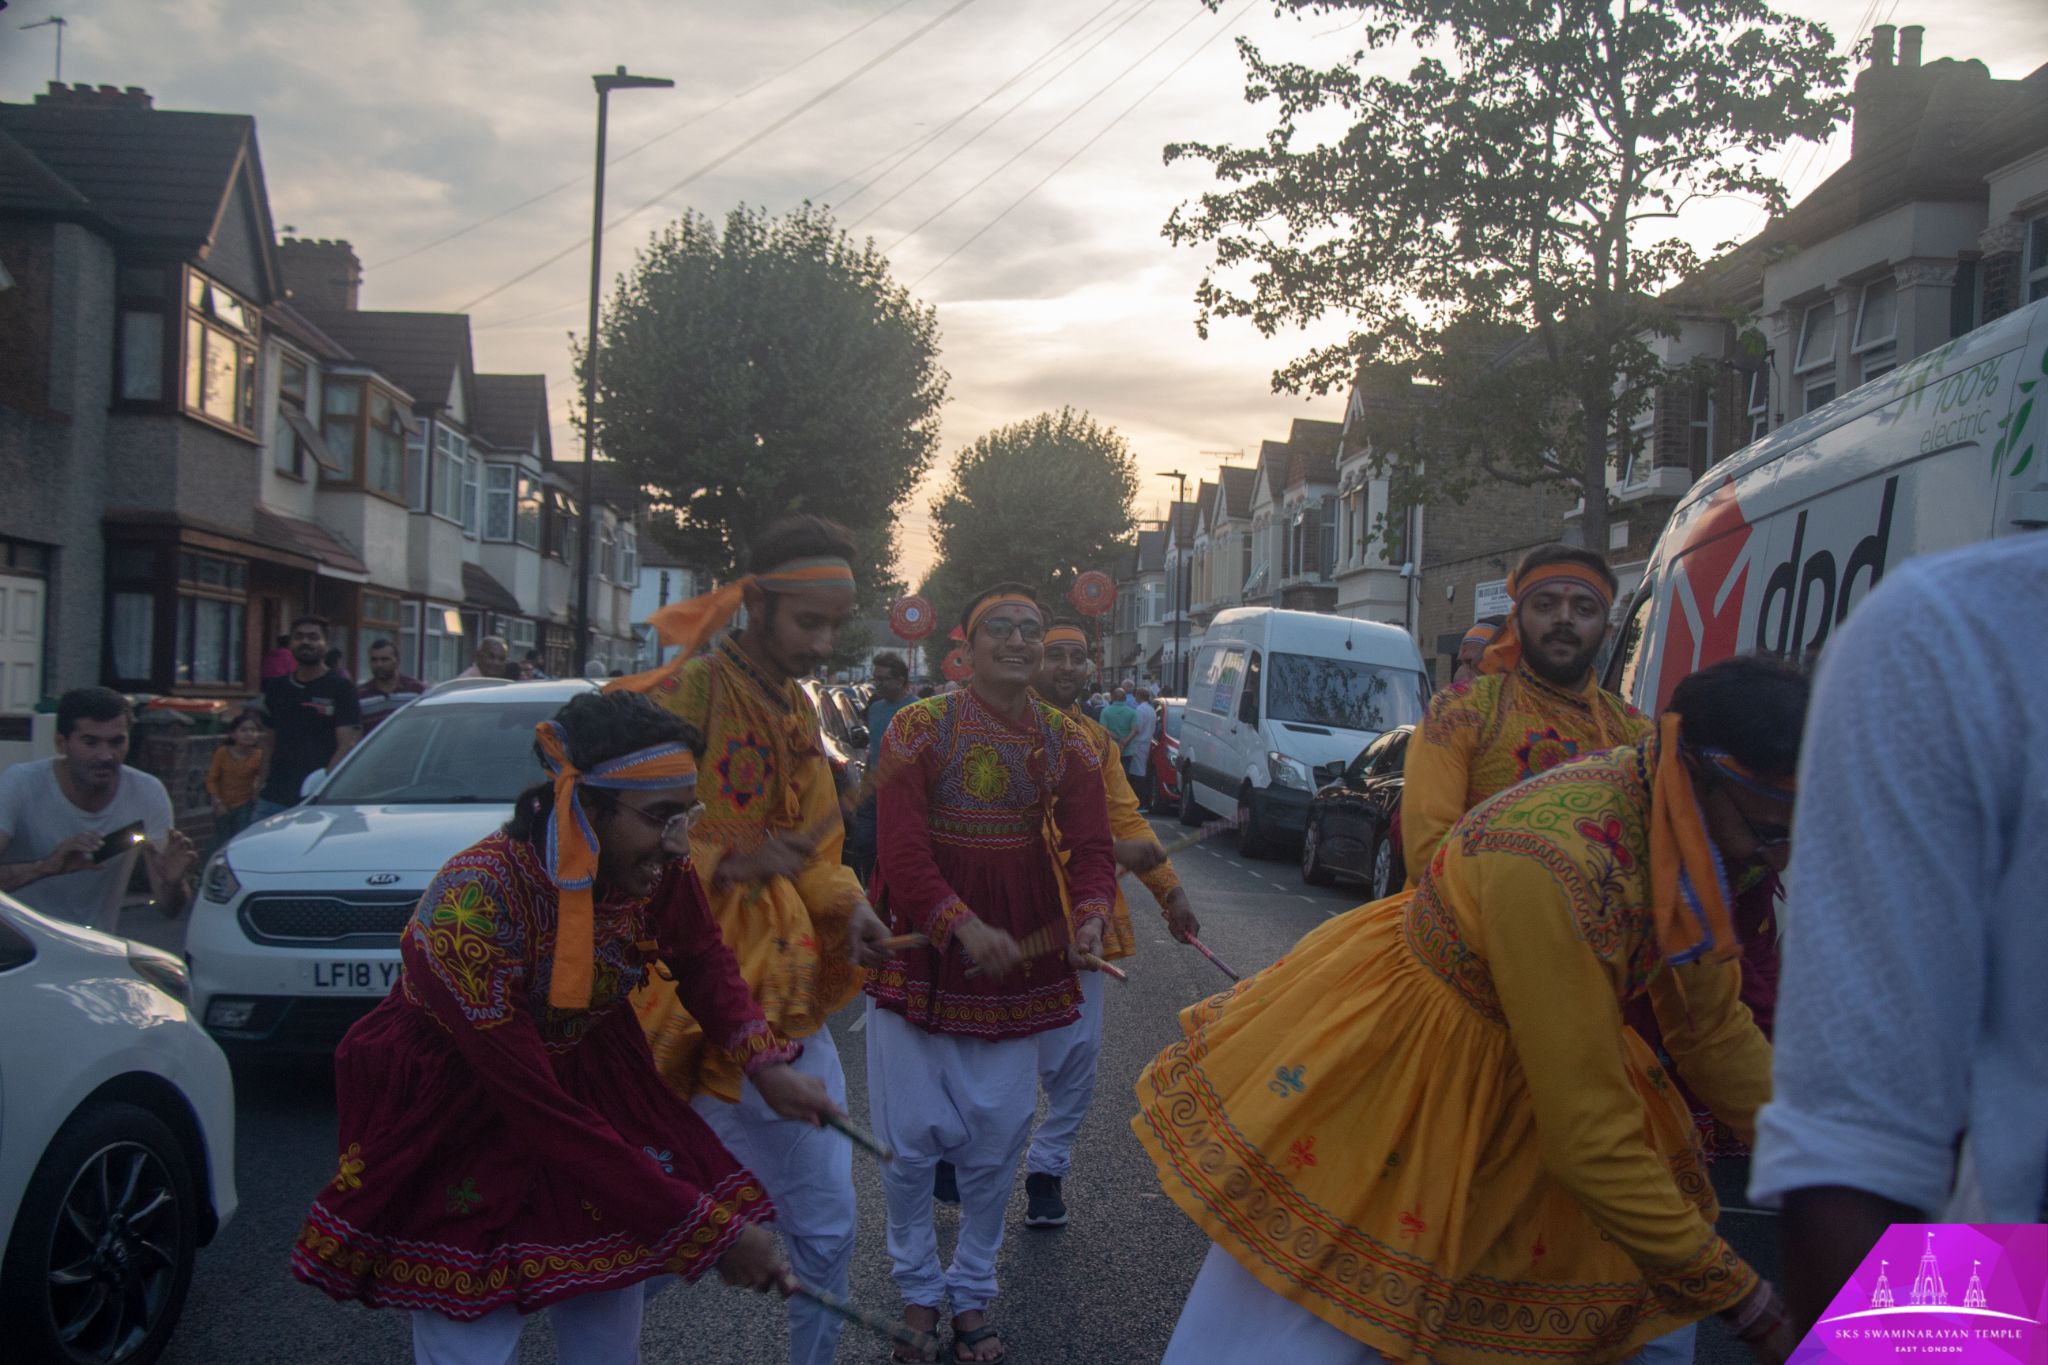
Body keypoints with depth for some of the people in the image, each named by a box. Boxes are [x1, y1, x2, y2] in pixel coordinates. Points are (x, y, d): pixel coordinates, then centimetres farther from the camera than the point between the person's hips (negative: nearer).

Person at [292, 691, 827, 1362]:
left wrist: (764, 1060, -15)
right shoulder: (474, 904, -33)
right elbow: (541, 1113, -29)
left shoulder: (657, 869, -17)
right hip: (462, 1129, -5)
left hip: (589, 1085, 5)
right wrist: (707, 1228, -26)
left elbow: (702, 961, 4)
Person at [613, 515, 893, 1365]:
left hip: (788, 1000, 8)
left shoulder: (796, 708, 12)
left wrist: (845, 909, 2)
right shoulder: (687, 696, -16)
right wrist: (726, 863, -30)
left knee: (826, 1228, 13)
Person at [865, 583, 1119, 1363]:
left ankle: (973, 1296, 27)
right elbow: (902, 847, -16)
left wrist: (1091, 913, -26)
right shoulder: (919, 729, -7)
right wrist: (962, 925, -30)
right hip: (920, 956, -2)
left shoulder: (1067, 744, 4)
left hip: (1020, 961, 3)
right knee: (913, 1138, 2)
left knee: (997, 1141, 8)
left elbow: (1089, 845, -4)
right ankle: (918, 1290, 25)